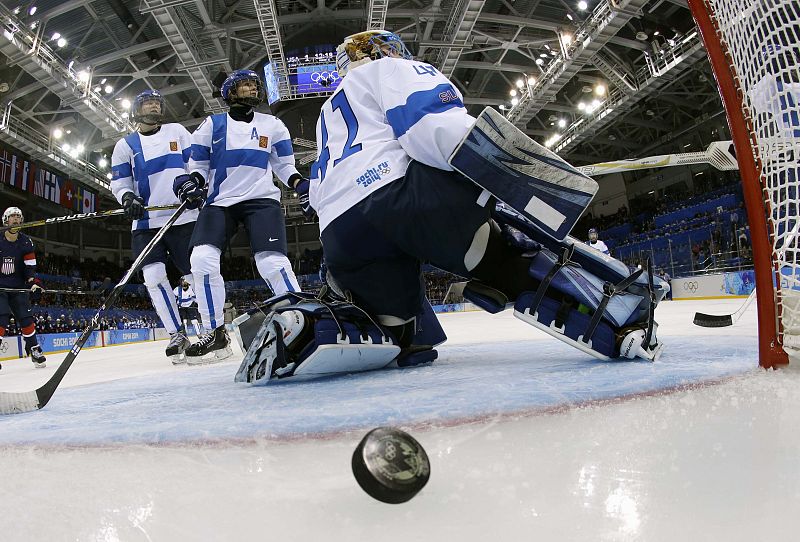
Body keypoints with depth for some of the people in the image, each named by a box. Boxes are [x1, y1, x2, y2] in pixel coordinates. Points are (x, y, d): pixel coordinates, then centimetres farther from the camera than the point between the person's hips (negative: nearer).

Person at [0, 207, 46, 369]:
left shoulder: (26, 242, 3)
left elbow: (30, 266, -1)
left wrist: (34, 282, -14)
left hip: (18, 287, 3)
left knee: (26, 318, 1)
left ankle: (34, 350, 12)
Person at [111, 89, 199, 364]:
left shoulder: (176, 131, 12)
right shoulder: (125, 145, 13)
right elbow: (119, 181, 10)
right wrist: (128, 198, -12)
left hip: (184, 216, -1)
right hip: (146, 221, 1)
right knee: (153, 276, -13)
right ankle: (177, 334, -3)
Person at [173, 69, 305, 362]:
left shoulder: (273, 125, 12)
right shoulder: (212, 125, 11)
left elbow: (284, 166, 14)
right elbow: (198, 166, 12)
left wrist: (301, 183, -6)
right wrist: (191, 182, -10)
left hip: (262, 200, -1)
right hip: (219, 201, 1)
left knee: (272, 263, -21)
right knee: (202, 259, -19)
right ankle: (216, 334, -6)